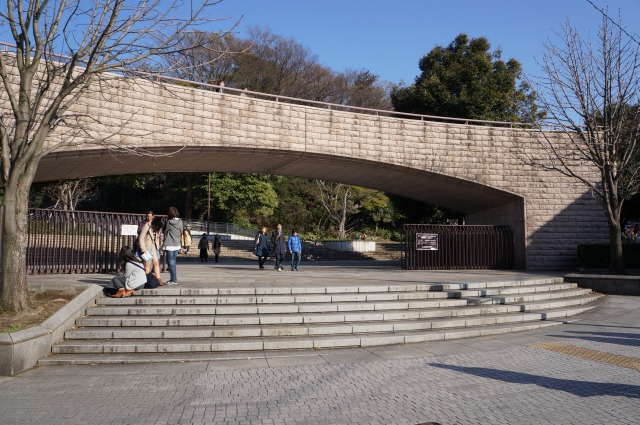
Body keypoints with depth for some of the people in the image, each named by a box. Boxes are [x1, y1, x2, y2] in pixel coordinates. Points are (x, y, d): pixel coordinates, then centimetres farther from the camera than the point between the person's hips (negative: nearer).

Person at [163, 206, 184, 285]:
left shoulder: (169, 222, -15)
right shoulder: (180, 222, 0)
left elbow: (165, 231, 0)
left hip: (170, 245, -6)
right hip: (177, 244, 6)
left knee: (171, 262, -1)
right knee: (173, 262, 16)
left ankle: (174, 280, -2)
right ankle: (173, 278, 19)